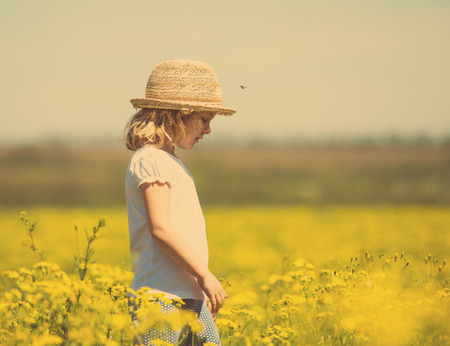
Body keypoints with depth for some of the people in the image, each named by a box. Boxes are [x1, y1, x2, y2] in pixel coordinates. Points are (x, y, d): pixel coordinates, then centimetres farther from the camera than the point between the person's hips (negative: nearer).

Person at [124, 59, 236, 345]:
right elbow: (160, 228, -19)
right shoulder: (150, 160, -10)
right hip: (162, 300, -10)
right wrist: (205, 276, -16)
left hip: (191, 300, 10)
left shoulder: (170, 162, 19)